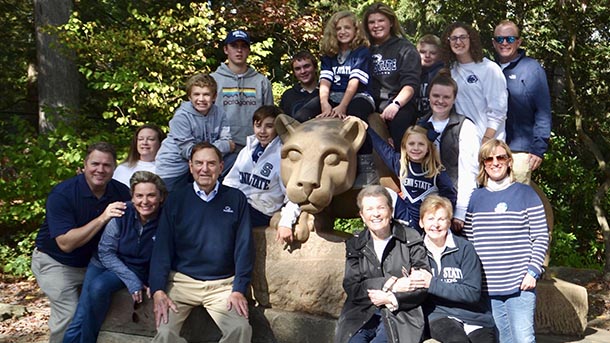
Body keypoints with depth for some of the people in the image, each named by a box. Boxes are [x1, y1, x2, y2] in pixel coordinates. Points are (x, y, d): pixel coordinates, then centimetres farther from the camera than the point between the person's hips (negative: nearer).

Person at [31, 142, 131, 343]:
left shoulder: (121, 192, -9)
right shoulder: (61, 194, -21)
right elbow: (66, 244, -28)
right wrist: (102, 219, -35)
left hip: (92, 262, 4)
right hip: (56, 263, -4)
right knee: (70, 317, -15)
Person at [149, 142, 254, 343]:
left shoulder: (236, 199, 5)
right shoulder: (176, 200, 6)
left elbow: (244, 246, 3)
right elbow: (162, 246, 1)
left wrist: (239, 289, -7)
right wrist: (158, 290, -11)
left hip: (223, 284, 0)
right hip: (181, 281, 0)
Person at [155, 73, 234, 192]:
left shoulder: (218, 112, -6)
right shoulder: (181, 117, -20)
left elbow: (229, 142, -5)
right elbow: (189, 152, -22)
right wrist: (225, 146, -18)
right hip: (174, 166, -4)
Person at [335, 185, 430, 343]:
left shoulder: (410, 240, 3)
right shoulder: (354, 245, 11)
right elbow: (351, 287, -1)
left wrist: (391, 298, -13)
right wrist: (389, 284, -12)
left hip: (400, 314, -2)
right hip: (361, 315, 2)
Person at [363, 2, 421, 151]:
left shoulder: (405, 48, 8)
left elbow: (410, 83, -5)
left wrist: (396, 104, -25)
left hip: (400, 104, -2)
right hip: (372, 105, 3)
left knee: (399, 118, -37)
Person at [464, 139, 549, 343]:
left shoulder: (525, 194, 2)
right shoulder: (476, 198, 10)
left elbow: (541, 238, 0)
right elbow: (468, 240, 11)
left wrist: (533, 272, -9)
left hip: (520, 284, -3)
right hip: (486, 286, 3)